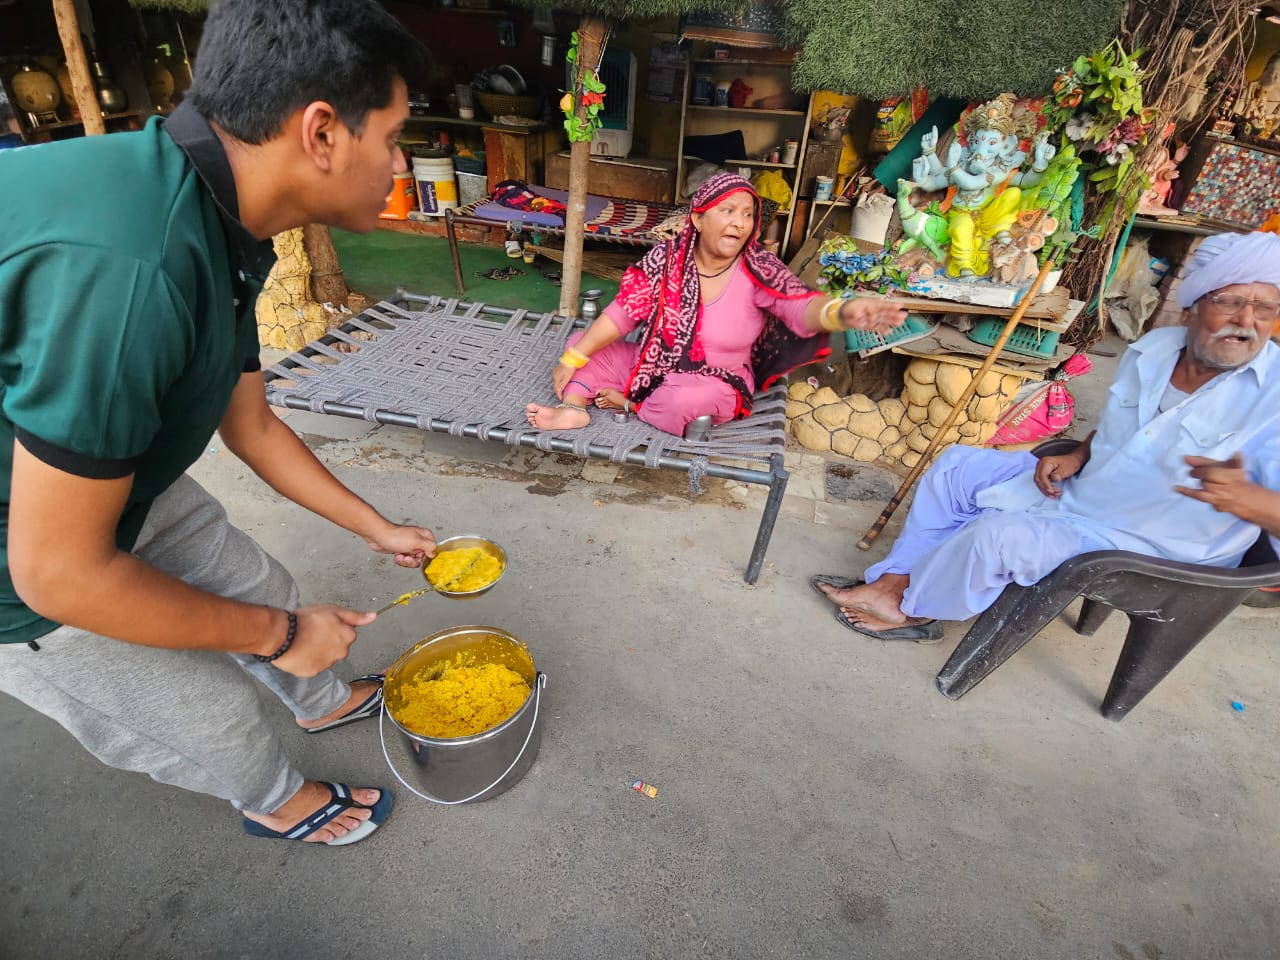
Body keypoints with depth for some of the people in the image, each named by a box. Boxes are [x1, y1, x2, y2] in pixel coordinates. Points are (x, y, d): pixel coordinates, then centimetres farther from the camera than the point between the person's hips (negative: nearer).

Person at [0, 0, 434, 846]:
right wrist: (281, 636, -16)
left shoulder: (218, 230, -9)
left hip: (103, 477, 7)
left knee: (261, 590, 20)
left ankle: (325, 701, 51)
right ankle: (279, 801, 44)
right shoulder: (124, 267, -39)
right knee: (212, 712, 10)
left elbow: (252, 426, 3)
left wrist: (379, 529, 11)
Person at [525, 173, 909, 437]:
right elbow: (622, 312, -9)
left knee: (688, 400, -37)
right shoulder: (666, 258, -8)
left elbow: (800, 306, -30)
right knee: (581, 342, -3)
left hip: (714, 386, -3)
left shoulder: (759, 270, -14)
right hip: (654, 367, 3)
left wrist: (842, 312, -54)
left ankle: (629, 404, -8)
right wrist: (570, 361, -14)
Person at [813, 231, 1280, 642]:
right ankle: (895, 580, 0)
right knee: (958, 465, 2)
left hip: (1149, 546, -7)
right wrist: (1076, 457, -2)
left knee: (998, 536, -30)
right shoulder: (1153, 348, 1)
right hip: (1078, 490, 8)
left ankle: (912, 608, -4)